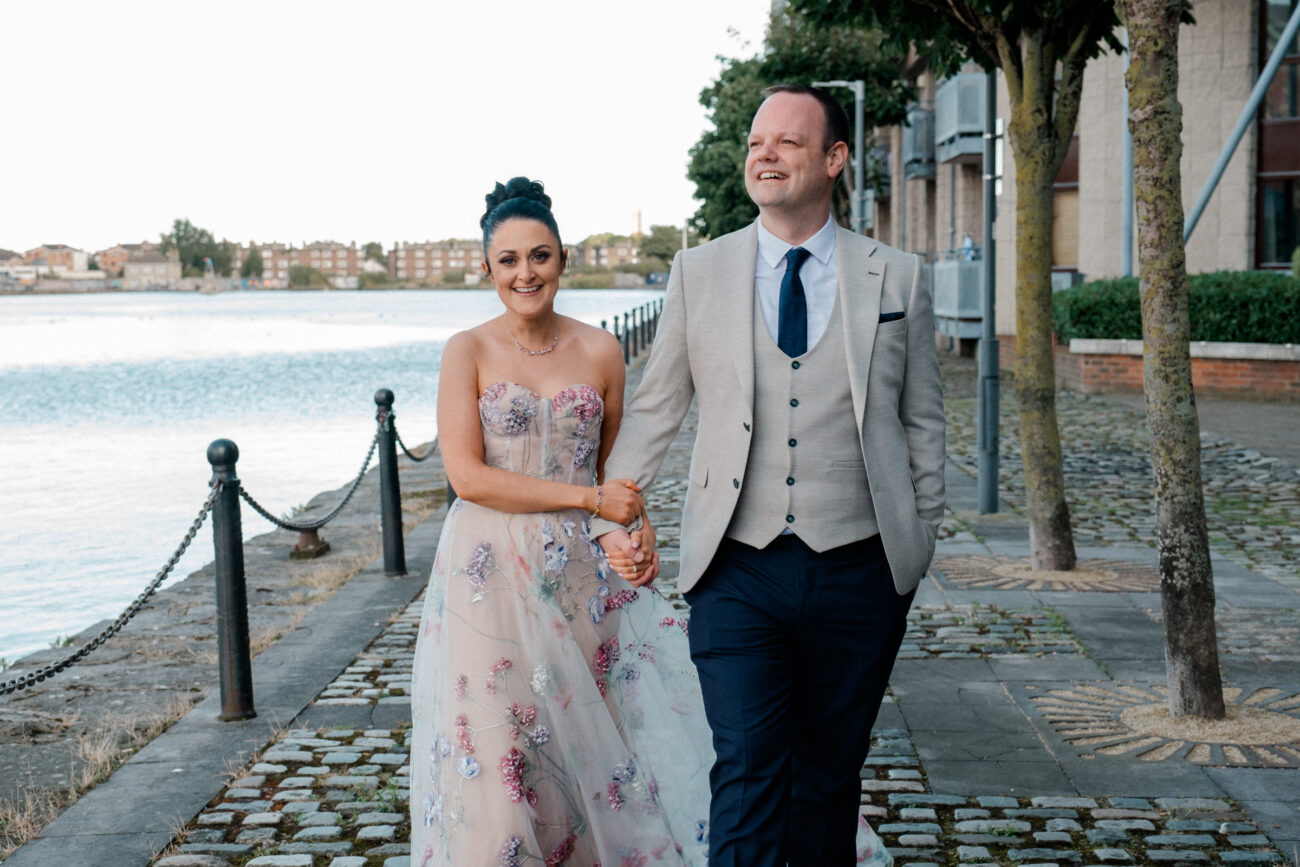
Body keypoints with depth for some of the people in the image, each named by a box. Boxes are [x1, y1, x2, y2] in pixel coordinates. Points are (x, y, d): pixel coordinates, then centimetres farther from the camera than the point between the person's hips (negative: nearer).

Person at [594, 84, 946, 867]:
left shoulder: (898, 278, 4)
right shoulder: (698, 273, 4)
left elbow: (922, 421, 9)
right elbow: (653, 410, 9)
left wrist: (922, 538, 9)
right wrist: (612, 513, 2)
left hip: (858, 572, 1)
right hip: (738, 571, 0)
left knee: (829, 776, 12)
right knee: (748, 772, -7)